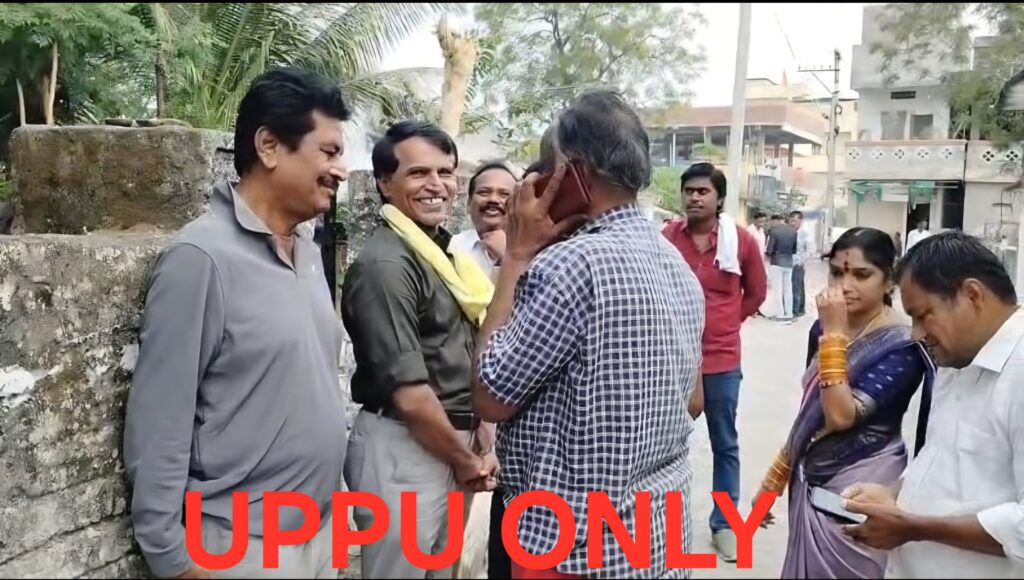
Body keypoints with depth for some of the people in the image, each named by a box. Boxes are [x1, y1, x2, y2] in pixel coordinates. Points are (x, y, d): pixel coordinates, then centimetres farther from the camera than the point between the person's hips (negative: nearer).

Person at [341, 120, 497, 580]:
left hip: (454, 445, 9)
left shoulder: (442, 252, 8)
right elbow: (409, 394, -23)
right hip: (405, 449, -8)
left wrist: (482, 444, 4)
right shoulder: (386, 264, -20)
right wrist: (464, 460, -9)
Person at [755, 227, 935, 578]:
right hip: (811, 482, 6)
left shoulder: (901, 345, -16)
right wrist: (775, 478, 14)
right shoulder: (824, 327, 2)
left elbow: (842, 416, -27)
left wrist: (834, 335, -24)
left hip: (861, 489, -6)